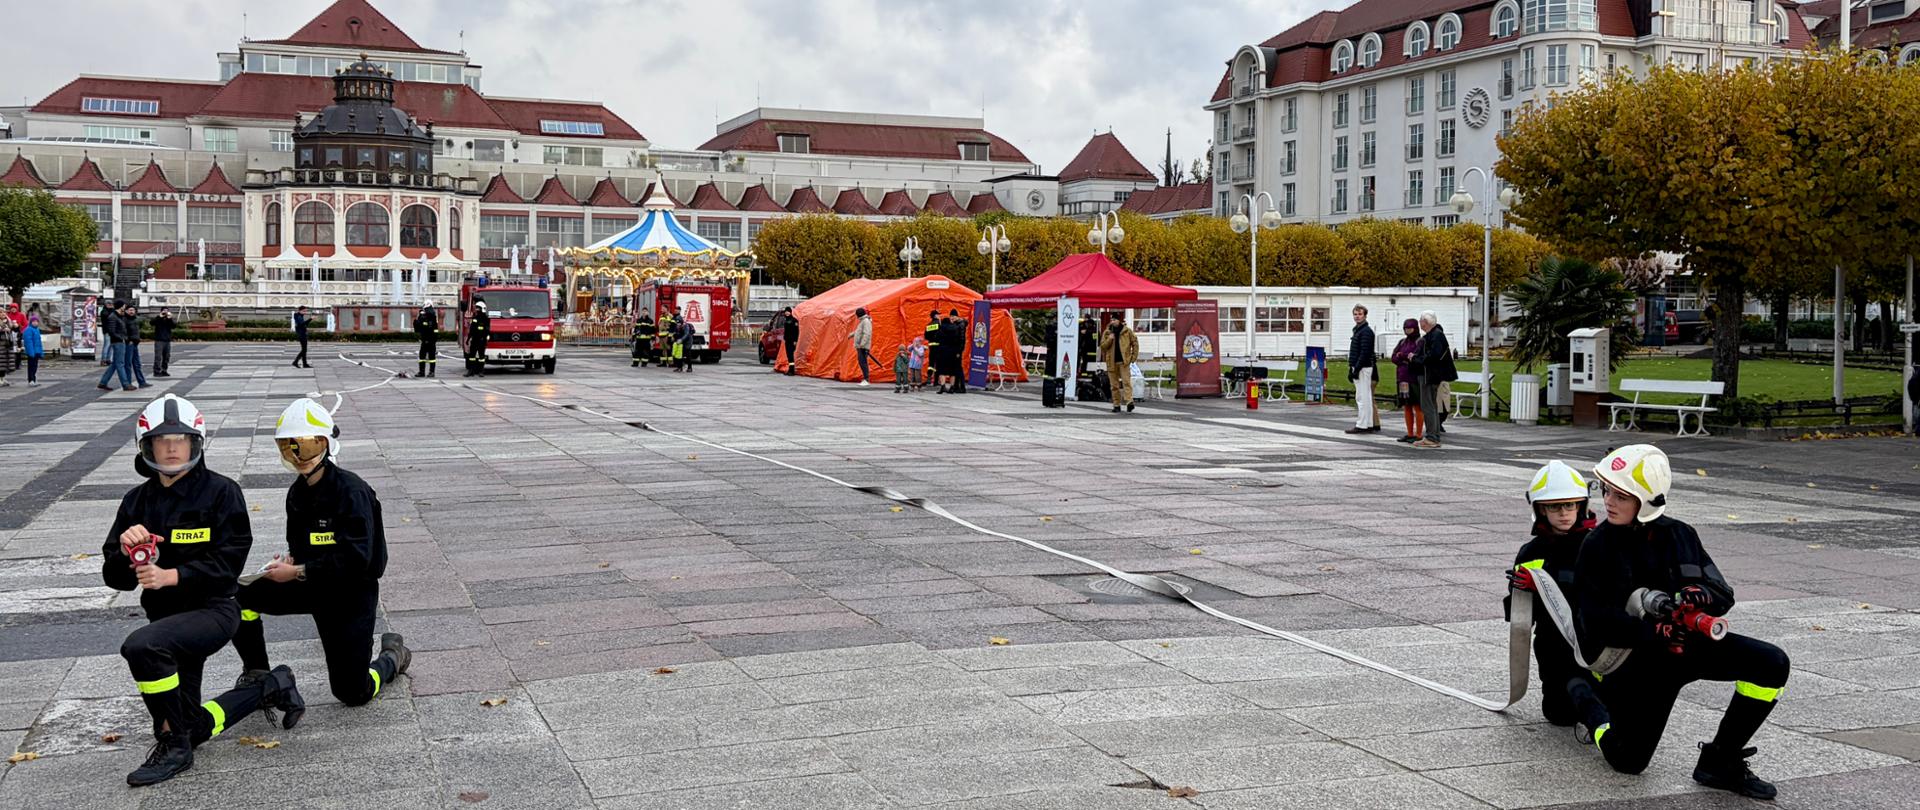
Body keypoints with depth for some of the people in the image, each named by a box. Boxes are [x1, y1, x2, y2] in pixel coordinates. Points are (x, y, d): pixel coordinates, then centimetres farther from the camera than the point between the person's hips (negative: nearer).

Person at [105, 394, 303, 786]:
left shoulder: (220, 492, -9)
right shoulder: (137, 501, 6)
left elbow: (228, 561, -15)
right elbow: (115, 576, 3)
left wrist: (171, 575, -26)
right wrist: (125, 549, -18)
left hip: (213, 610, -7)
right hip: (167, 617, 7)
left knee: (141, 646, -35)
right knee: (195, 728, 11)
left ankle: (173, 744, -17)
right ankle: (271, 688, 34)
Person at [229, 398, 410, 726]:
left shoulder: (351, 492, -20)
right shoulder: (297, 493, 4)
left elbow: (356, 558, -27)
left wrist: (298, 572, -27)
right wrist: (290, 560, -6)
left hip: (352, 592, -6)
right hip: (311, 586, 7)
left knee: (352, 693, -5)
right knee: (239, 596, -16)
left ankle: (392, 656, 27)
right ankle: (257, 674, 5)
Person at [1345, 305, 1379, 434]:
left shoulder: (1366, 331, -12)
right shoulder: (1357, 330, 19)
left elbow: (1364, 352, -19)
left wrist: (1356, 368, -21)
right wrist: (1351, 368, 17)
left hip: (1363, 368, -10)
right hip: (1358, 368, 10)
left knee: (1363, 397, -8)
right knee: (1361, 398, 12)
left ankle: (1362, 425, -7)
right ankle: (1369, 424, 16)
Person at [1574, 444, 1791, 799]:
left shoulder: (1680, 536, 2)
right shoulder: (1597, 547, -9)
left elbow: (1723, 594, 2)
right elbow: (1598, 623, -15)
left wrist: (1698, 596, -23)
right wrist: (1657, 632, -29)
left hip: (1691, 640, 4)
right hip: (1636, 656, -4)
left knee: (1772, 664, -17)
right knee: (1628, 760, -11)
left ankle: (1720, 760, -4)